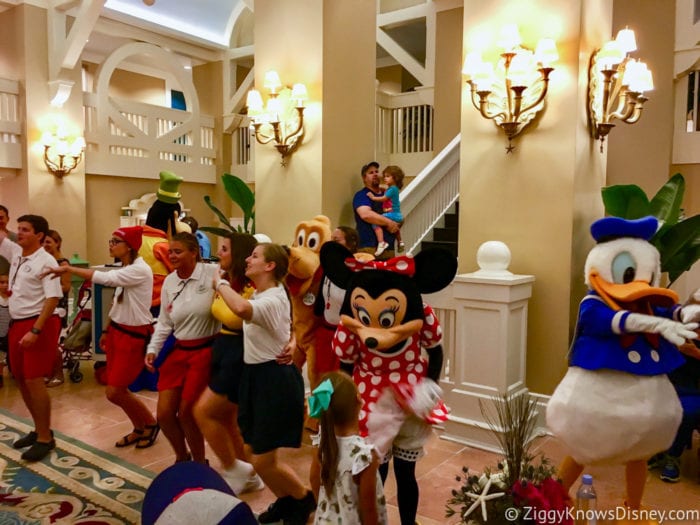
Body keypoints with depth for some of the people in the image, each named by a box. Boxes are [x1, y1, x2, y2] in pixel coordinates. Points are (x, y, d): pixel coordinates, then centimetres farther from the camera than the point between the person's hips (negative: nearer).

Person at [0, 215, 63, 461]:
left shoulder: (45, 261, -13)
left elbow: (53, 299, -19)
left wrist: (35, 331, -24)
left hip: (39, 324, -8)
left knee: (34, 381, -8)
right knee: (21, 379, 13)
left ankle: (45, 438, 3)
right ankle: (39, 429, 26)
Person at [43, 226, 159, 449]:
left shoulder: (140, 270, -20)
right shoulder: (124, 269, 9)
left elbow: (103, 278, -30)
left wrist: (68, 269, -22)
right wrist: (106, 331, 16)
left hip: (134, 336, -9)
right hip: (117, 331, 9)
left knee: (114, 392, -4)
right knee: (116, 390, 11)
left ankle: (151, 423, 18)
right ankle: (140, 428, 30)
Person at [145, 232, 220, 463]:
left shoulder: (212, 273, -13)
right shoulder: (169, 282, 6)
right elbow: (164, 322, 13)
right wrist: (152, 349, 5)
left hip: (205, 351, -6)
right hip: (178, 351, 6)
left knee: (186, 414, 1)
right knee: (164, 414, 7)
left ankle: (199, 464, 28)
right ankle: (182, 457, 36)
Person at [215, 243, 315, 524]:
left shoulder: (272, 300, -23)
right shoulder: (259, 295, 6)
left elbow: (241, 308, -45)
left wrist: (221, 284, -27)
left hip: (276, 379, -9)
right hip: (255, 375, 10)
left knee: (263, 461, -2)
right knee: (257, 455, 17)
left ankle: (304, 499, 25)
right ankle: (285, 500, 39)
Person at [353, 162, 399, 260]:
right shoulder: (361, 195, 0)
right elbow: (366, 214, -19)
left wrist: (396, 224, 2)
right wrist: (389, 222, -13)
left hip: (389, 247, 6)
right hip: (369, 247, -6)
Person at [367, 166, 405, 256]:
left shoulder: (392, 188, -14)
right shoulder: (392, 188, 15)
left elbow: (384, 198, -17)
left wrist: (373, 197, -7)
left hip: (392, 214, -11)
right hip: (398, 215, 11)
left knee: (376, 223, -24)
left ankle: (381, 243, -32)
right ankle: (400, 242, 57)